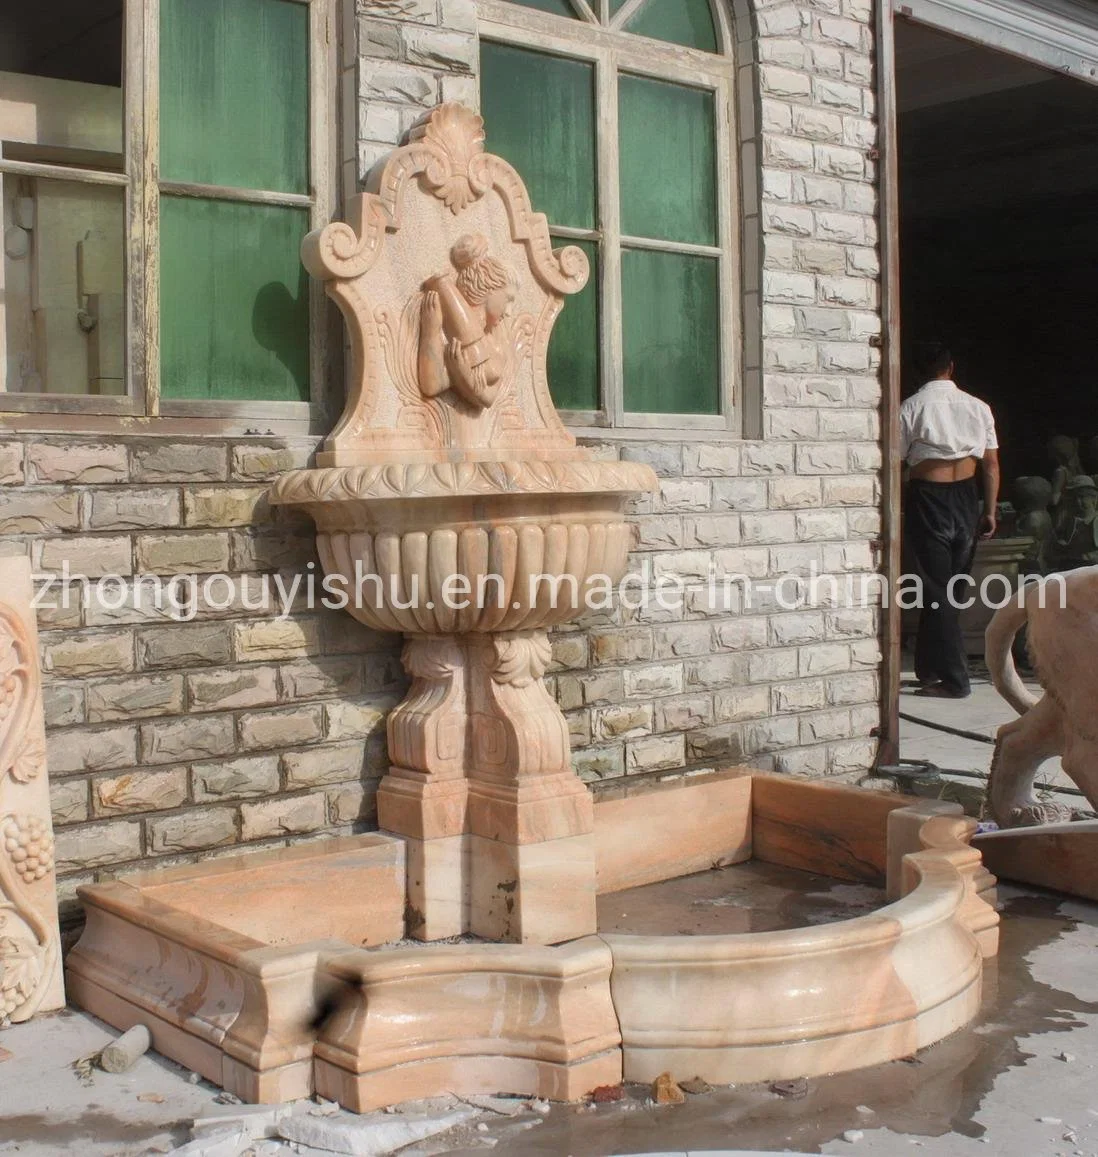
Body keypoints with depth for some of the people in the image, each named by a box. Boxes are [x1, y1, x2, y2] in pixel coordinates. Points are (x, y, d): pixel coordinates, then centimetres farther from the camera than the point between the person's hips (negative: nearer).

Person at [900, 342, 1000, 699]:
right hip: (966, 498, 4)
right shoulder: (978, 407, 6)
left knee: (935, 590, -1)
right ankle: (930, 668, 24)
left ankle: (954, 680, -3)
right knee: (954, 589, 15)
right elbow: (991, 464, 5)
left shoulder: (911, 408, -5)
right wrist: (990, 511, 9)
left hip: (927, 499, -4)